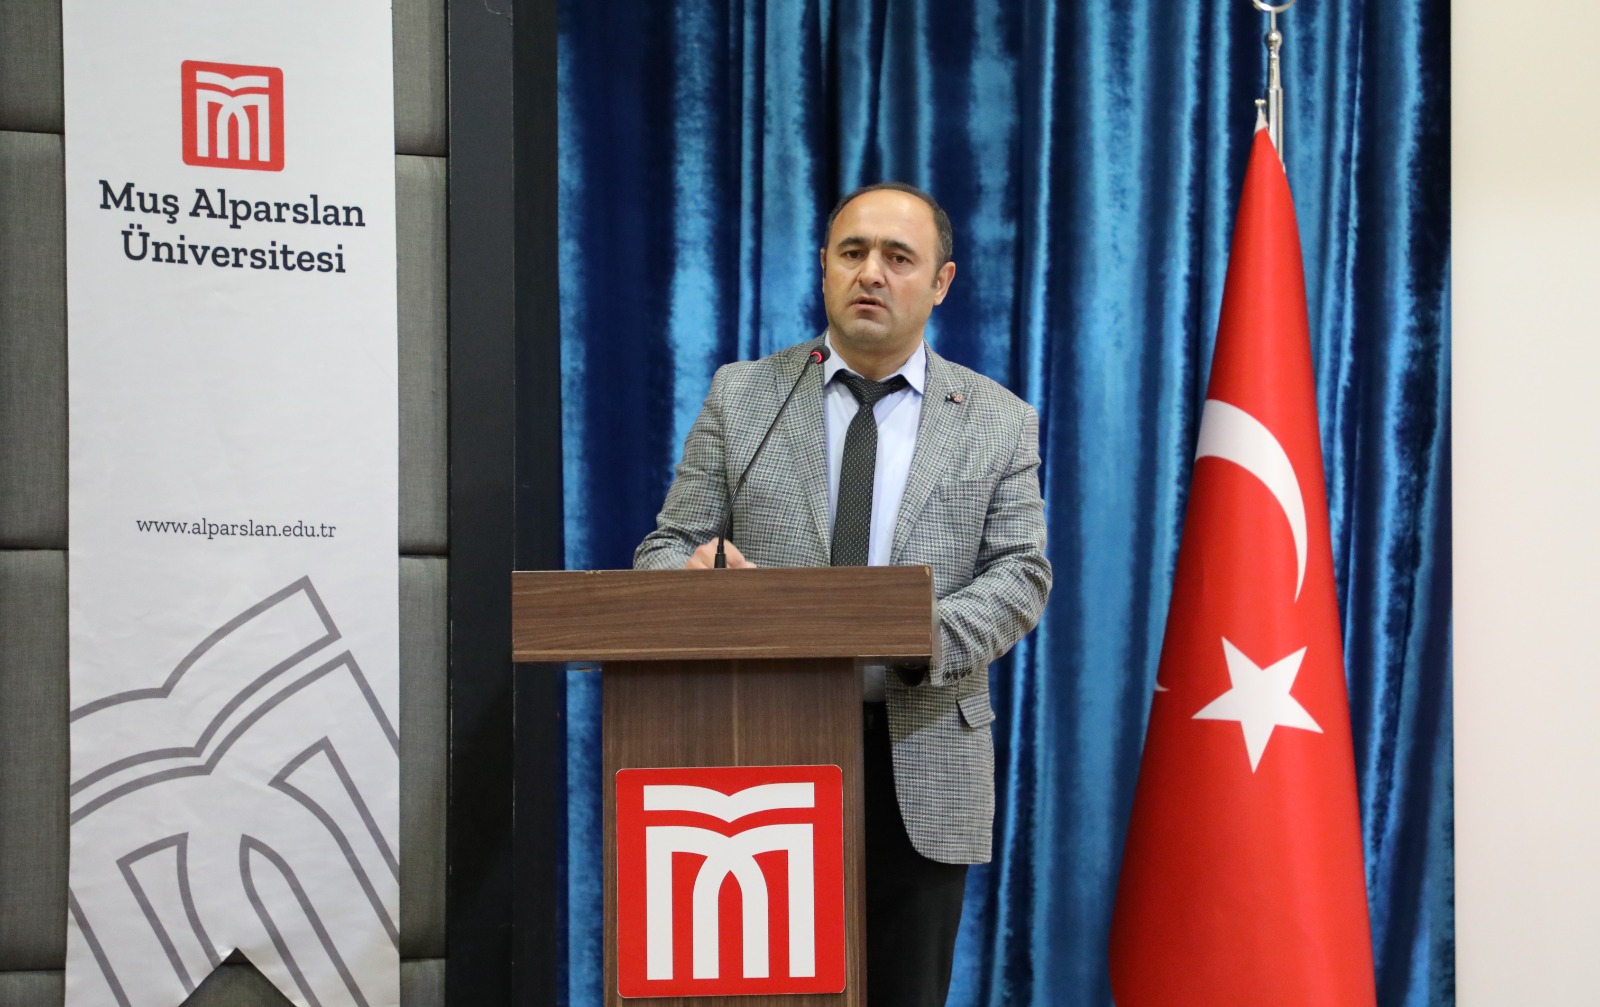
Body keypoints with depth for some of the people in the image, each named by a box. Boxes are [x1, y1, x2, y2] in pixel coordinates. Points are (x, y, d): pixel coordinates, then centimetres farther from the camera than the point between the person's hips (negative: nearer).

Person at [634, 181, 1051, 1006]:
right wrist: (698, 574, -19)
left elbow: (1020, 572, -1)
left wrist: (927, 636, -21)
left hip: (922, 765, 1)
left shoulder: (999, 421, 8)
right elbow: (665, 550, 6)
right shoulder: (741, 396, 8)